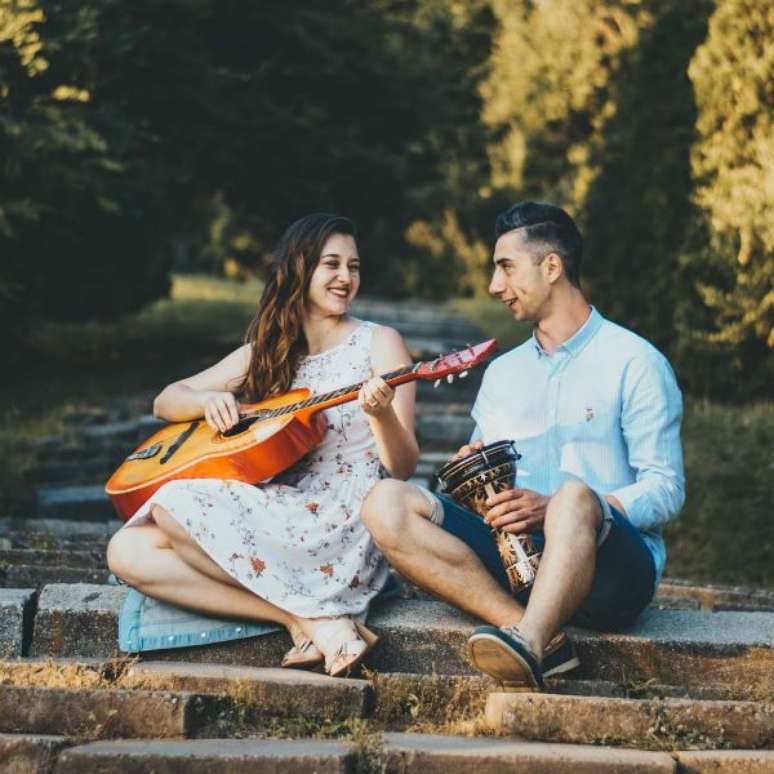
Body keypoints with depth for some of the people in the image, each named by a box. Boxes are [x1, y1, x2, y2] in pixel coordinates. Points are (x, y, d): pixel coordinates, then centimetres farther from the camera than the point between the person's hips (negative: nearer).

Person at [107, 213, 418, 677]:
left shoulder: (378, 343, 3)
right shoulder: (266, 352, 18)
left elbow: (403, 468, -3)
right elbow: (166, 402, 20)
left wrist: (382, 414, -26)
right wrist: (210, 400, -3)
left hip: (347, 529, -6)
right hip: (272, 514, 6)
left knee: (173, 508, -25)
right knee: (129, 551, -18)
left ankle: (309, 618, -20)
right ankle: (311, 619, -22)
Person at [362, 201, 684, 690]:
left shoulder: (634, 362, 4)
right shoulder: (502, 372, 23)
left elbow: (665, 492, -5)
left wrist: (554, 509, -19)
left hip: (614, 569, -5)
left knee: (575, 496, -39)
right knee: (387, 503, -19)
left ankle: (525, 646, -57)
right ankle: (541, 637, -32)